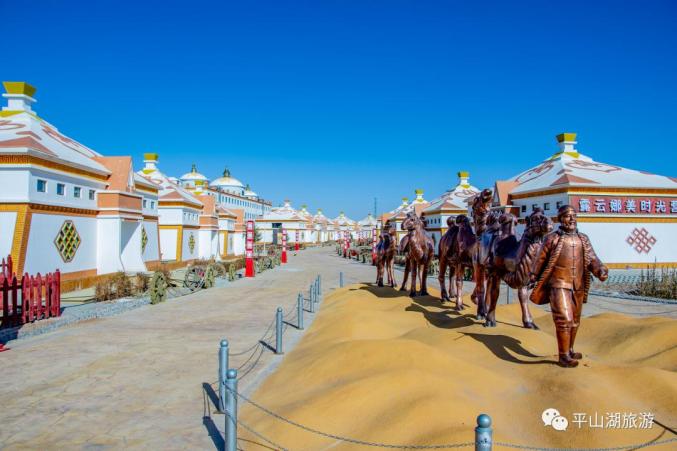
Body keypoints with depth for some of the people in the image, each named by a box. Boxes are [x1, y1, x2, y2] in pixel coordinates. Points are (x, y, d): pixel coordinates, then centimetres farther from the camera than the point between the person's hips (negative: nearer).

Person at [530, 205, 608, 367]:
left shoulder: (583, 239, 8)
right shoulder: (552, 238, -5)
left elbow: (592, 259, 2)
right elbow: (540, 260, 3)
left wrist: (601, 271, -17)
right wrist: (534, 277, 11)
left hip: (578, 287, 6)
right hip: (559, 285, -6)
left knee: (575, 320, 16)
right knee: (564, 319, -13)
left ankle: (569, 350, 33)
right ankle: (563, 356, -4)